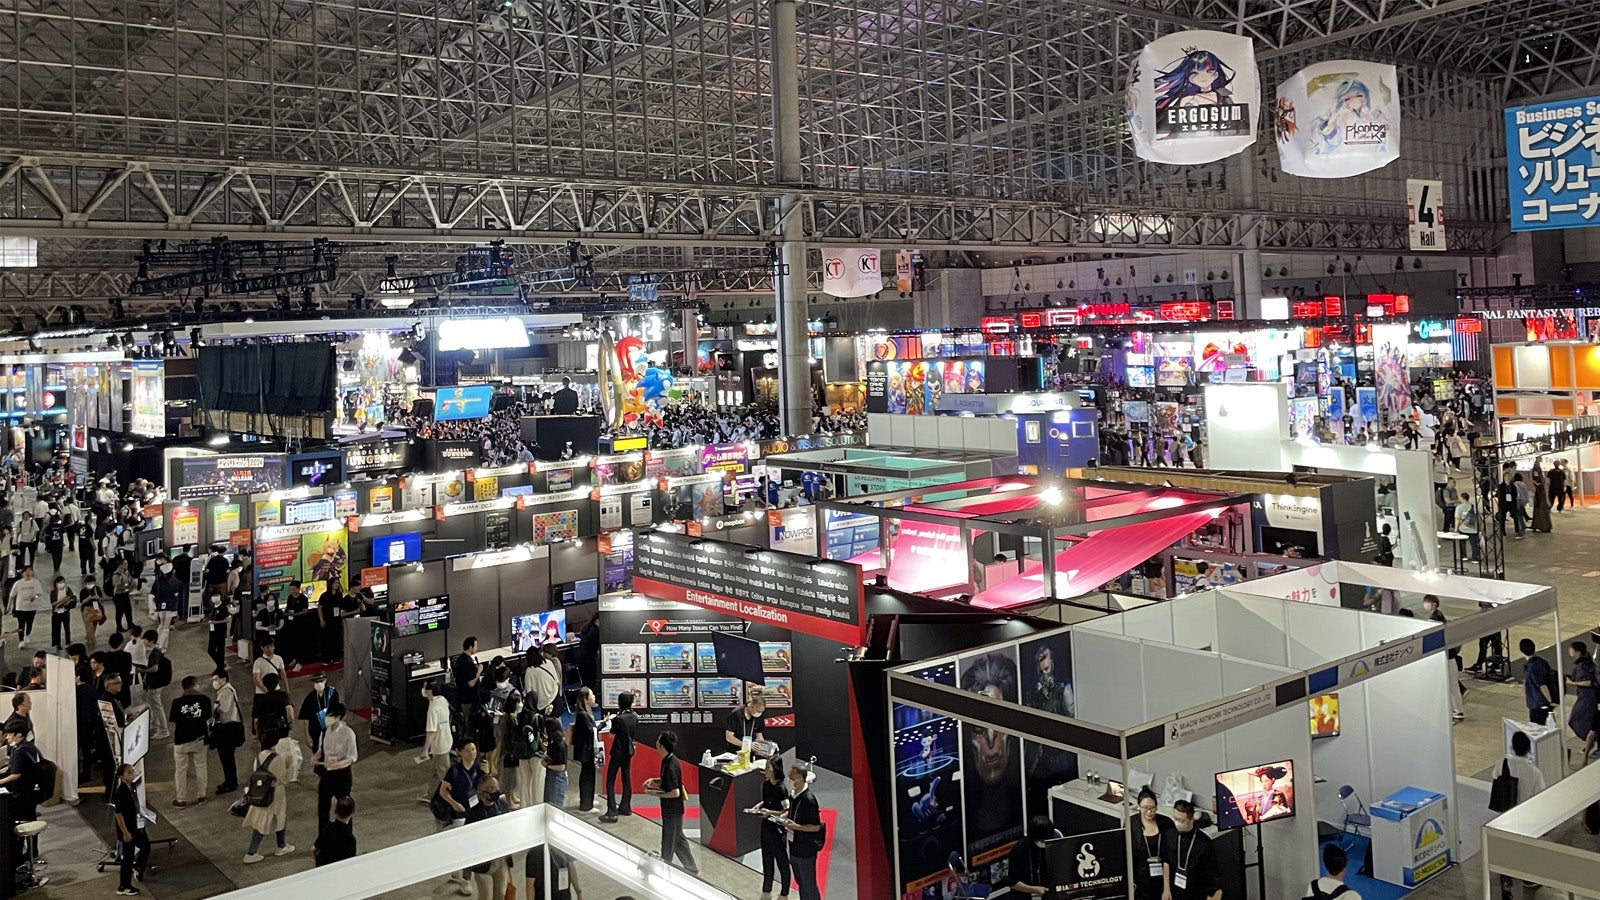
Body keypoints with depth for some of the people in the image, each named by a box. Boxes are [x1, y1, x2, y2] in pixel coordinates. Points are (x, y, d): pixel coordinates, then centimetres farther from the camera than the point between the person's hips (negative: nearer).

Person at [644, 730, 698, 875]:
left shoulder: (671, 766, -28)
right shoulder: (667, 760, 2)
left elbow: (675, 792, -27)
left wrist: (655, 794, -19)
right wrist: (654, 780, 2)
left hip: (672, 810, -9)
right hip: (670, 809, 9)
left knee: (669, 843, 8)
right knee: (678, 839, 21)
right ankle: (691, 869, 32)